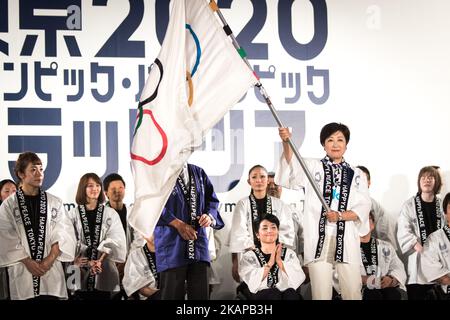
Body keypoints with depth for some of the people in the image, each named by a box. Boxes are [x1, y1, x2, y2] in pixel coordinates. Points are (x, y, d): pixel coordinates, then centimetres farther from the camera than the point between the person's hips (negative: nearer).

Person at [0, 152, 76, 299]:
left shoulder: (55, 203, 8)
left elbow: (63, 235, 2)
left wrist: (49, 260, -10)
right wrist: (28, 262, -11)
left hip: (51, 271, 1)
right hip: (22, 272, -1)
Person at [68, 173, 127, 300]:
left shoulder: (110, 214, 7)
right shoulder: (73, 214, 4)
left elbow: (115, 241, -2)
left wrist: (100, 261, -15)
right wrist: (88, 262, -12)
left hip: (104, 270, 1)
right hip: (80, 270, -1)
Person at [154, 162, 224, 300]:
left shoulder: (199, 173, 17)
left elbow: (212, 199, 19)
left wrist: (209, 216, -4)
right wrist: (178, 224, -15)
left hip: (198, 242, 5)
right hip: (172, 245, -5)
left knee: (200, 294, 2)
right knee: (173, 293, -3)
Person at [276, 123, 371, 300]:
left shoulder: (356, 174, 15)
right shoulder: (313, 167, 9)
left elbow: (363, 207, 5)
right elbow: (294, 167, -13)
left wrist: (340, 215, -13)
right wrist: (286, 142, -32)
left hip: (346, 239, 2)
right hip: (318, 238, -1)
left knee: (353, 292, -2)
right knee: (321, 293, -3)